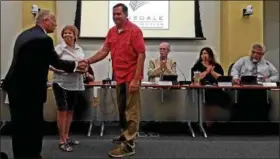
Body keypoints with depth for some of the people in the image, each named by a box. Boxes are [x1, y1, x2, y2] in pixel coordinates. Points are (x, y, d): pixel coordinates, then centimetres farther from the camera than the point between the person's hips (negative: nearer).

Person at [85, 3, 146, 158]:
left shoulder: (134, 30, -11)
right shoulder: (111, 31, 9)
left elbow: (141, 54, -15)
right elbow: (104, 51, 8)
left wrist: (136, 79, -20)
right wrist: (88, 61, -8)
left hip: (131, 77, -7)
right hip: (119, 76, 7)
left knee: (131, 110, -1)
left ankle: (129, 144, 3)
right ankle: (126, 134, 34)